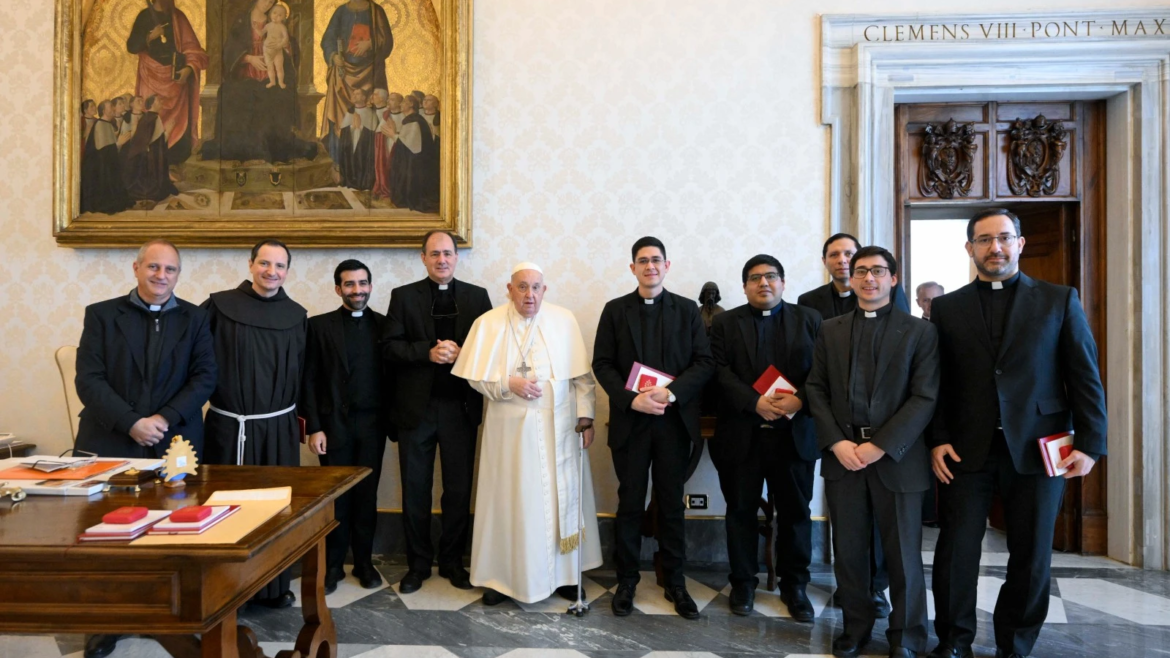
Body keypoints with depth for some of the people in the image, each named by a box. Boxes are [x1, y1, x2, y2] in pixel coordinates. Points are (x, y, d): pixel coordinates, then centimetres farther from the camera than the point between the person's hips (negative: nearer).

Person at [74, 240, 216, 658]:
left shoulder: (195, 319, 5)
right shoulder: (101, 314, 4)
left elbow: (205, 377, -2)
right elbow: (89, 380, -4)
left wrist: (165, 419, -14)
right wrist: (131, 422, -15)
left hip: (175, 444, 0)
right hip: (112, 442, 0)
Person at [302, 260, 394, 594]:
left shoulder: (385, 325, 4)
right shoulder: (319, 325, 1)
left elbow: (391, 376, 5)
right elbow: (309, 379, -1)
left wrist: (393, 421, 0)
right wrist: (314, 427, -6)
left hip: (372, 424, 1)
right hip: (334, 422, -1)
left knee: (366, 494, 8)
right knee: (335, 495, 6)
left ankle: (364, 562, 23)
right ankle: (333, 564, 22)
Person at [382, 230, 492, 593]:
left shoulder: (477, 296, 6)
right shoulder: (403, 296, 4)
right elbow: (390, 347, -4)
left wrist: (460, 352, -16)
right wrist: (428, 352, -17)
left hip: (460, 406, 1)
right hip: (416, 406, 0)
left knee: (459, 489, 10)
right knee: (415, 490, 11)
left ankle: (452, 561, 28)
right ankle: (418, 563, 28)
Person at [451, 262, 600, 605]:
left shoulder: (565, 320, 0)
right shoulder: (488, 323, -2)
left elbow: (582, 375, 1)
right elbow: (475, 376, -1)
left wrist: (586, 416, -2)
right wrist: (509, 384, -16)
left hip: (558, 427, 2)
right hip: (510, 429, -1)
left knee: (561, 496, 9)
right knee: (508, 499, 7)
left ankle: (563, 572, 26)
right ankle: (502, 574, 23)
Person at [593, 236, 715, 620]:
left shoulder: (687, 310, 5)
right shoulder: (615, 310, 5)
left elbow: (705, 362, -2)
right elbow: (602, 364, -1)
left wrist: (671, 393, -16)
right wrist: (631, 400, -14)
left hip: (674, 421, 0)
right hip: (630, 421, 0)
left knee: (672, 504, 11)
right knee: (630, 504, 9)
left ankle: (675, 582, 25)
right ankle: (626, 580, 24)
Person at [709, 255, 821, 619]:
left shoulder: (809, 320, 8)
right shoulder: (725, 323, 6)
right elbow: (720, 371, -5)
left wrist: (799, 399, -18)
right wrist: (755, 402, -18)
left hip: (794, 434, 1)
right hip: (742, 435, 0)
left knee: (795, 512, 10)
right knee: (741, 511, 9)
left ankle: (794, 585, 27)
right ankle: (743, 582, 25)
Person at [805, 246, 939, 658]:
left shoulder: (920, 331, 2)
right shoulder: (830, 330, 10)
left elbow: (925, 397, -6)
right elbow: (816, 390, 5)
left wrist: (880, 446, -14)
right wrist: (836, 442, -8)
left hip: (897, 456, -2)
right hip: (842, 454, 2)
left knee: (902, 554, 8)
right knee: (848, 550, 10)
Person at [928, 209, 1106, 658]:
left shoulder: (1060, 300, 6)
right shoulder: (946, 307, 6)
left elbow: (1085, 377, 2)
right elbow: (935, 382, 3)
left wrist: (1089, 443, -5)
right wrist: (936, 440, -5)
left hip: (1038, 448, 0)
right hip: (966, 450, 0)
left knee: (1031, 555, 10)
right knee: (956, 549, 5)